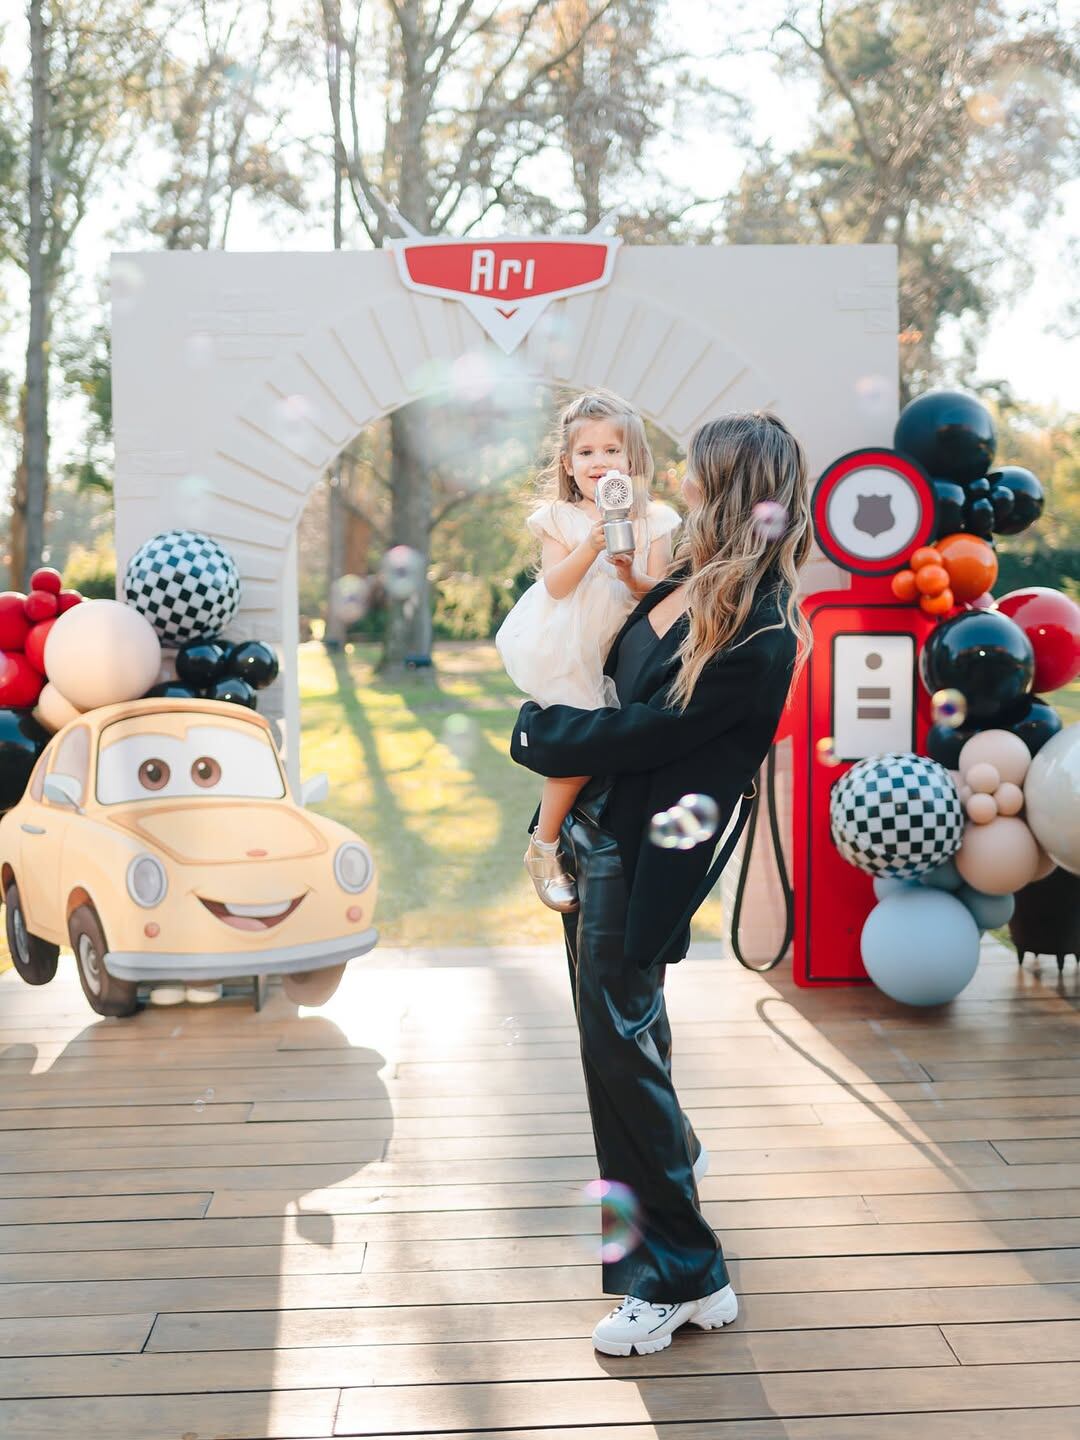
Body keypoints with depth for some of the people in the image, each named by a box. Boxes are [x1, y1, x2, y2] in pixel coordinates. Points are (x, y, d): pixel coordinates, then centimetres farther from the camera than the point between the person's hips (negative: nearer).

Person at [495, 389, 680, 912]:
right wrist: (592, 545, -25)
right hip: (561, 651, -4)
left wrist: (632, 577, -23)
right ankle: (544, 846, 6)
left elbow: (659, 590, -3)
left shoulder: (652, 520, 2)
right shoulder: (559, 517, -3)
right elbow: (556, 585, -13)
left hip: (614, 651, 4)